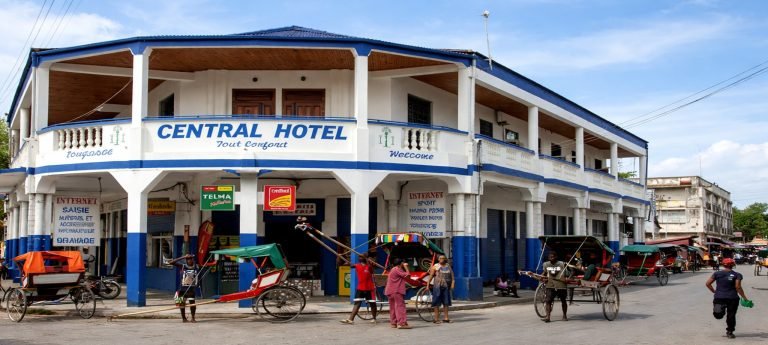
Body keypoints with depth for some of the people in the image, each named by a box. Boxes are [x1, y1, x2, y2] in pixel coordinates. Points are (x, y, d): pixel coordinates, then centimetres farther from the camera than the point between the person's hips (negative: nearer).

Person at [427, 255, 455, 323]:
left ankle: (446, 318, 12)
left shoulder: (448, 266, 11)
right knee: (437, 302, -3)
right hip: (437, 286, -4)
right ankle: (436, 318, 0)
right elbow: (430, 276, -2)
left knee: (446, 302, 6)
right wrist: (427, 285, -8)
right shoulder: (435, 267, 0)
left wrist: (452, 283, -6)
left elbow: (452, 275, 9)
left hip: (446, 286, 4)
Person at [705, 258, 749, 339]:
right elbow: (738, 287, -10)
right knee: (731, 315, 11)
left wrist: (714, 291, 15)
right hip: (732, 298, -1)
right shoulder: (737, 275, -3)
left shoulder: (717, 274, 4)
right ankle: (730, 332, 16)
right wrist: (744, 298, -4)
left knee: (718, 315, 8)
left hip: (719, 297, 1)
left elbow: (708, 283, 4)